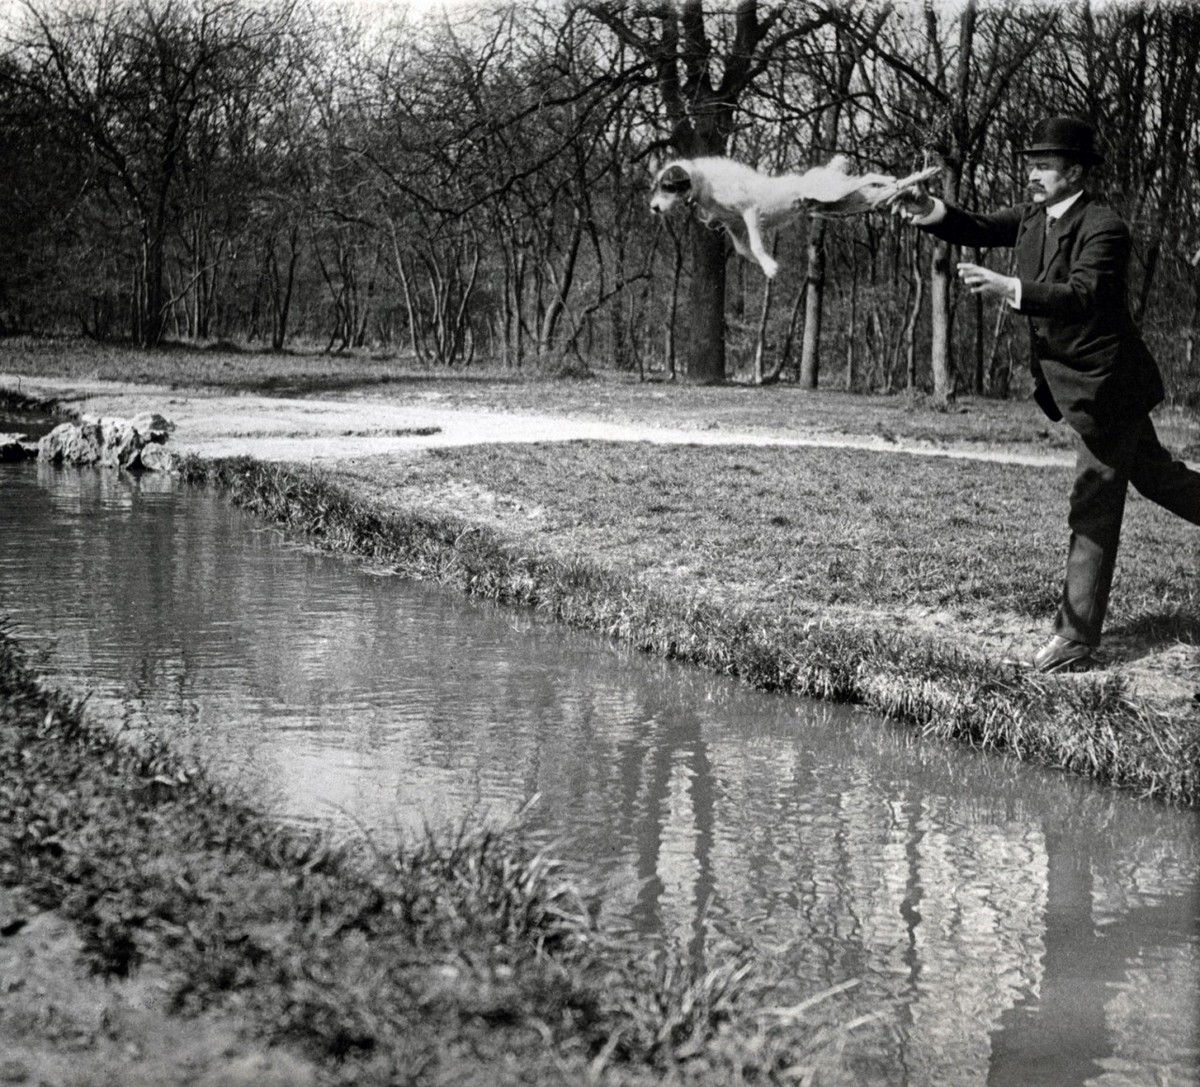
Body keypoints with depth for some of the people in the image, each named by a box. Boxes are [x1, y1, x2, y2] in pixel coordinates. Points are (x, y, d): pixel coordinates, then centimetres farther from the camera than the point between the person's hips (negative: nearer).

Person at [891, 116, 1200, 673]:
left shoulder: (1104, 229, -22)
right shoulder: (1034, 215, 4)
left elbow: (1083, 296, -35)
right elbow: (981, 230, -1)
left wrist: (1007, 288, -45)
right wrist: (936, 214, -21)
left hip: (1106, 385, -9)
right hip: (1073, 382, 9)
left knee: (1093, 511, -5)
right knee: (1150, 472, 23)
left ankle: (1076, 639, 0)